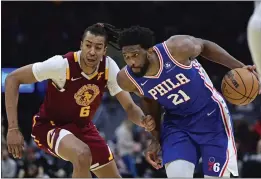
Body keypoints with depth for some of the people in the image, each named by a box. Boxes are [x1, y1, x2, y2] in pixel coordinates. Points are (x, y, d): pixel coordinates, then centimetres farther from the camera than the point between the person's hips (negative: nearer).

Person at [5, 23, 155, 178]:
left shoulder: (109, 67, -16)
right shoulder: (62, 64, -29)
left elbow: (129, 107, -10)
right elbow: (13, 79, -24)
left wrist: (143, 120, -36)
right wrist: (13, 129, -30)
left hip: (83, 127, 6)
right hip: (50, 126, -6)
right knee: (82, 155, -36)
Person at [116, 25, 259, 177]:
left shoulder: (177, 48, -29)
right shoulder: (127, 79, -18)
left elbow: (204, 45, -5)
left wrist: (238, 67, -11)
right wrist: (156, 139, 9)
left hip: (210, 115, -2)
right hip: (176, 123, 2)